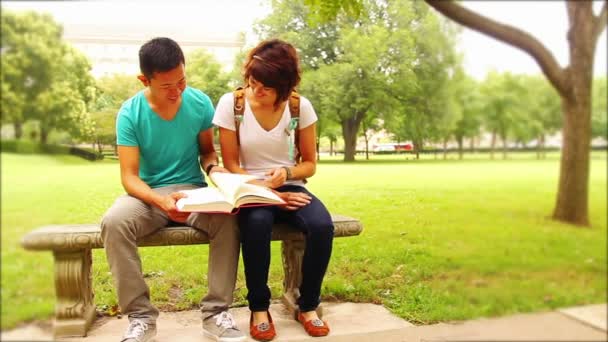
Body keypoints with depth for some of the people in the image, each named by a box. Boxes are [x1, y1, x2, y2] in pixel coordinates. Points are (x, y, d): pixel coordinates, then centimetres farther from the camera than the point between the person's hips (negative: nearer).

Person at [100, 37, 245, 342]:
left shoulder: (200, 103, -6)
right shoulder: (129, 113, -12)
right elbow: (129, 177, -15)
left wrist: (213, 167, -16)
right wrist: (161, 201, -36)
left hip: (193, 189, 1)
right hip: (149, 193, 0)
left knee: (228, 218, -32)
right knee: (114, 222, -33)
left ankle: (215, 312, -17)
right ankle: (140, 316, -18)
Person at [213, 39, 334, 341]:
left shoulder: (301, 107, -6)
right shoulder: (231, 103, -10)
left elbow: (310, 164, 2)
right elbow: (231, 164, -6)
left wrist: (287, 173, -21)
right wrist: (268, 193, -19)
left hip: (290, 188, 2)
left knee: (322, 226, -28)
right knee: (257, 223, -36)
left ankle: (308, 306, -5)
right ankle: (259, 308, -14)